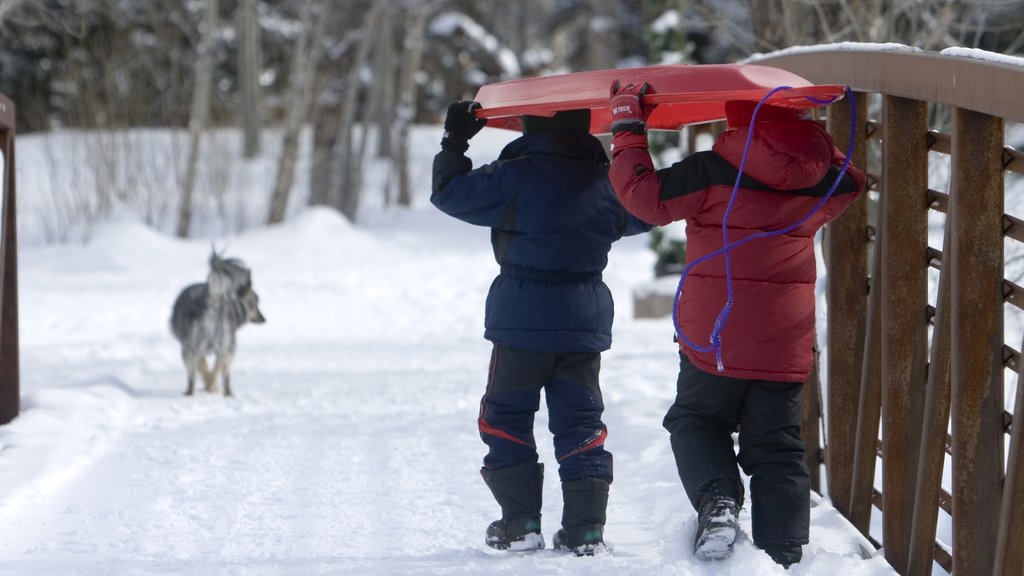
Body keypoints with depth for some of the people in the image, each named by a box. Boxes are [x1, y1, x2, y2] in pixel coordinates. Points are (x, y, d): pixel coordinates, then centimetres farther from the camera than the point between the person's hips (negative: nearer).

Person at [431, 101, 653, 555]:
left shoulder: (515, 177, -11)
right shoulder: (607, 181, 4)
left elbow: (451, 193, -6)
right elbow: (642, 216, 24)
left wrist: (454, 144, 7)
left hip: (523, 319, -4)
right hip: (587, 320, 4)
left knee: (506, 416, 8)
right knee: (580, 422, 8)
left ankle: (521, 522, 2)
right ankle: (586, 527, 2)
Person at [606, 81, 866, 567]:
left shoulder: (711, 172, -13)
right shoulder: (819, 177, 0)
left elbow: (646, 196, -7)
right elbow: (849, 181, 23)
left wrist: (627, 130, 1)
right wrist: (813, 135, 27)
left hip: (715, 340, -3)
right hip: (786, 347, 3)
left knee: (695, 421, 18)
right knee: (777, 452, 10)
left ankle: (717, 499, -10)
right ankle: (783, 558, 2)